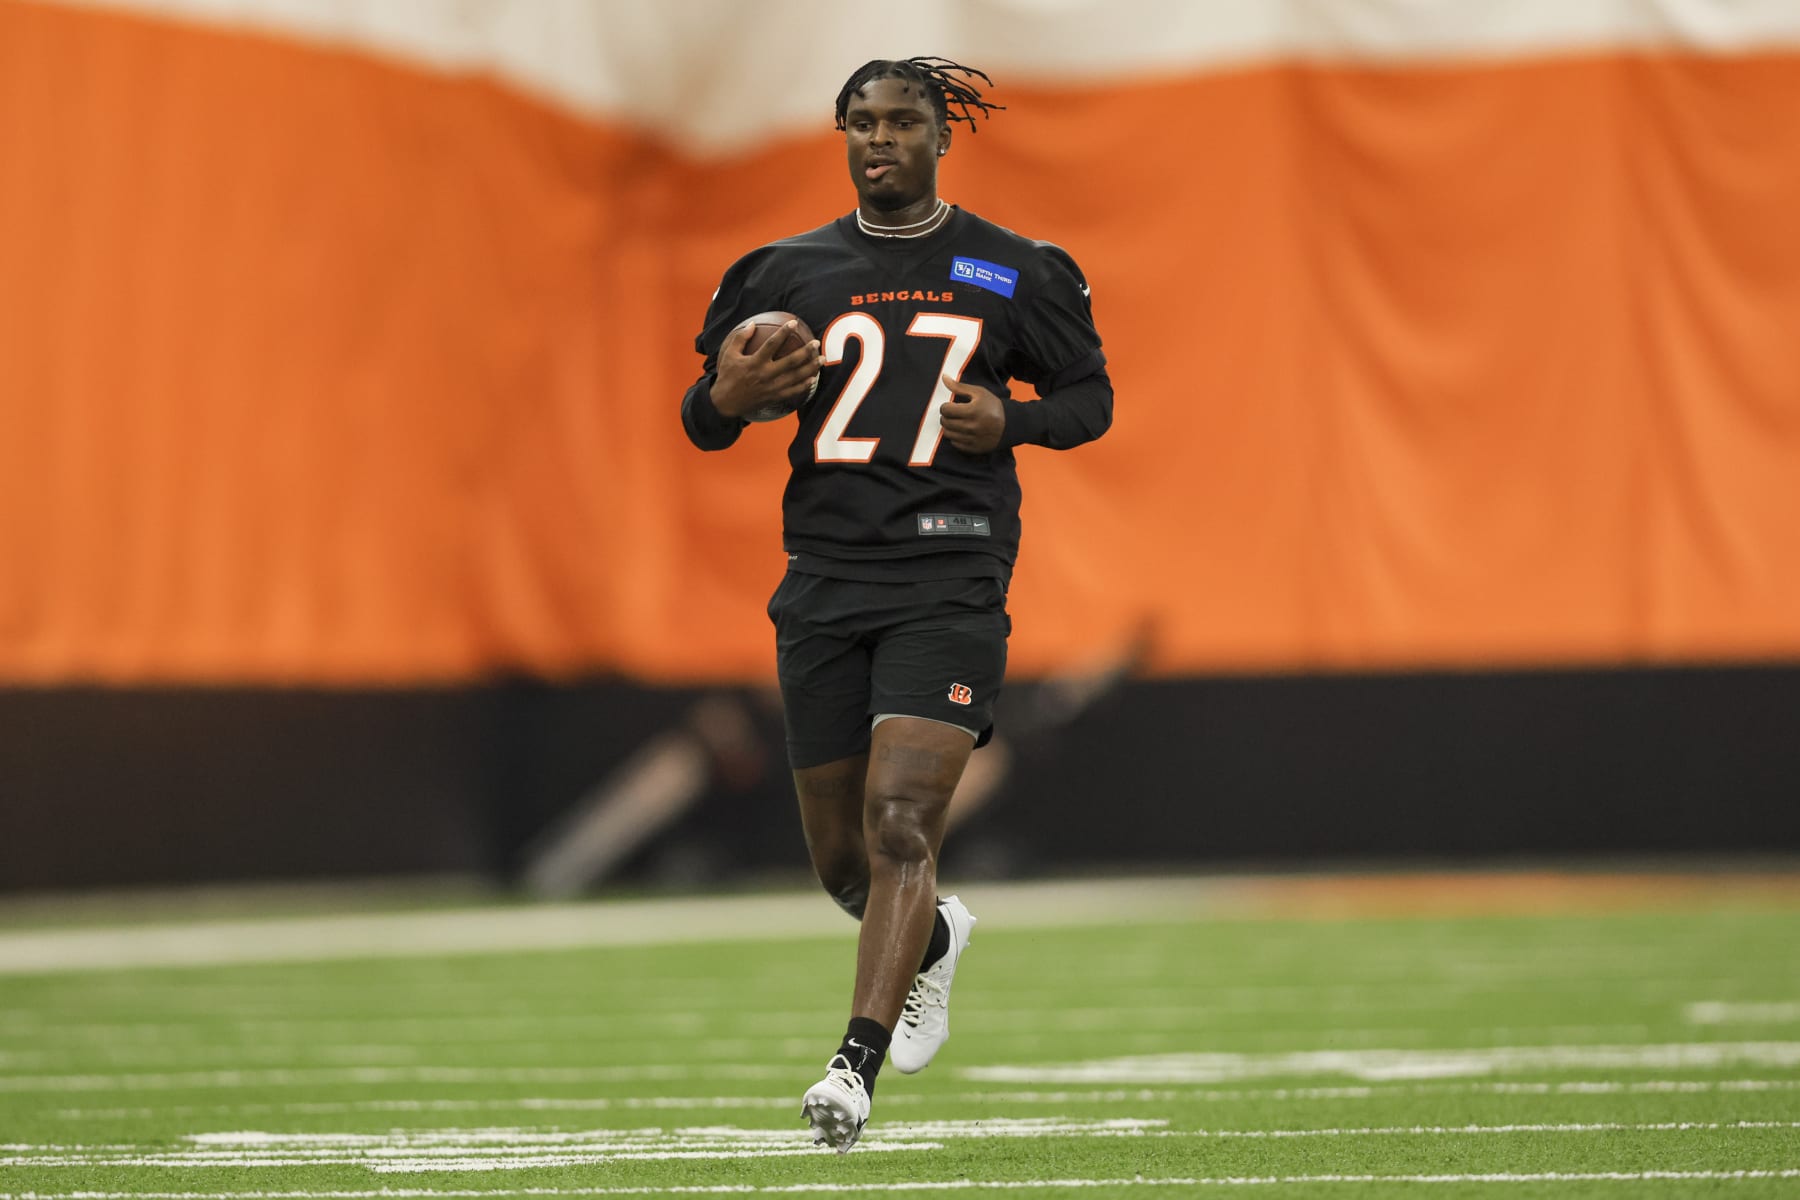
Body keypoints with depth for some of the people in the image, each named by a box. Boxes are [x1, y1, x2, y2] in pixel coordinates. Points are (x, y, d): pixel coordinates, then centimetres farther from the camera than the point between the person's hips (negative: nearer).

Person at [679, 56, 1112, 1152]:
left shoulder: (1013, 273, 5)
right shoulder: (788, 273, 10)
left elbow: (1090, 395, 14)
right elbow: (702, 422, 15)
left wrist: (1009, 421, -7)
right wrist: (727, 398, -10)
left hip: (950, 576, -3)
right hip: (825, 581, 3)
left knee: (901, 819, -19)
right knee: (841, 856, 9)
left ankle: (857, 1065, -23)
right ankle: (934, 944, 43)